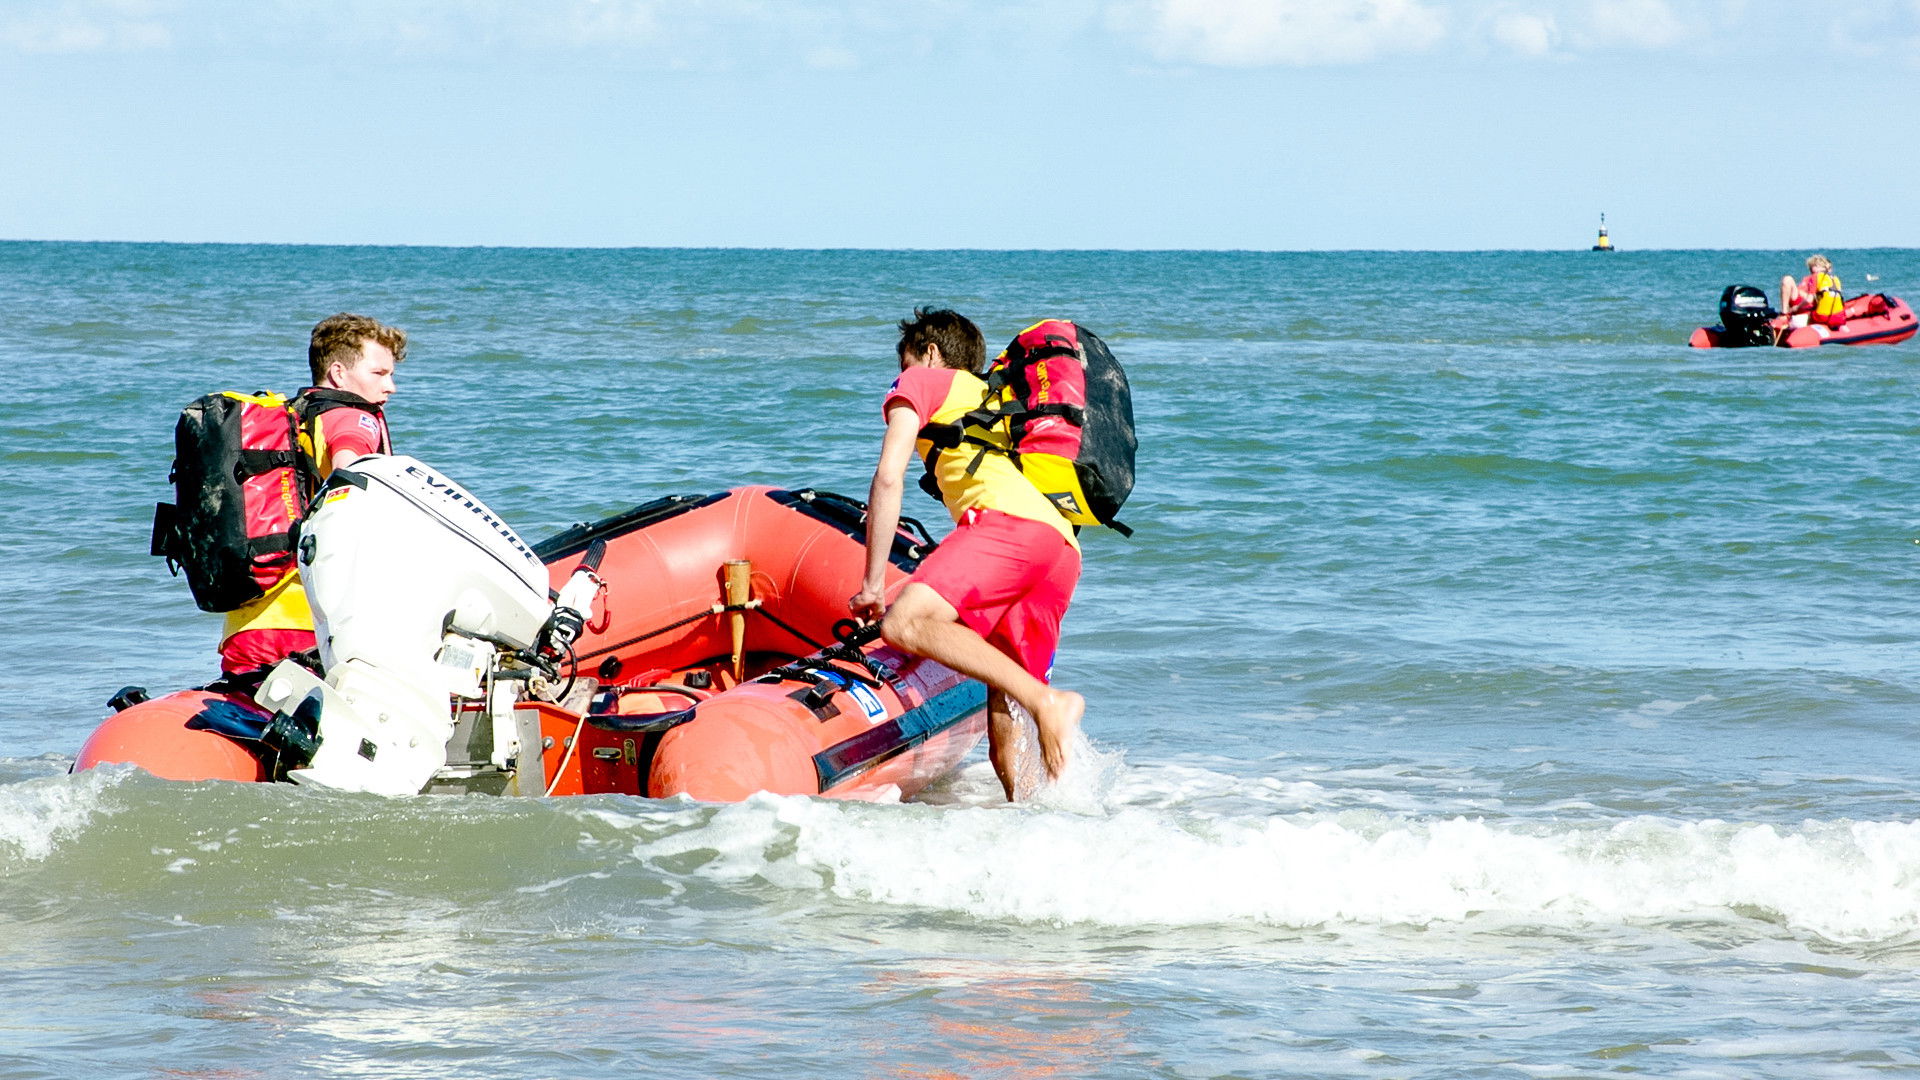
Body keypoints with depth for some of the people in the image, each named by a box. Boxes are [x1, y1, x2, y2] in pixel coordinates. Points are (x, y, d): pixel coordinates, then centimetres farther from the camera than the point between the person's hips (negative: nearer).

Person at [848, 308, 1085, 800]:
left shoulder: (920, 382, 19)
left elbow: (889, 478, 7)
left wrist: (873, 585, 7)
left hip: (1008, 520, -8)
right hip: (1064, 544, 8)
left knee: (904, 624, -27)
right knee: (1000, 714, 8)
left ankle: (1048, 703, -35)